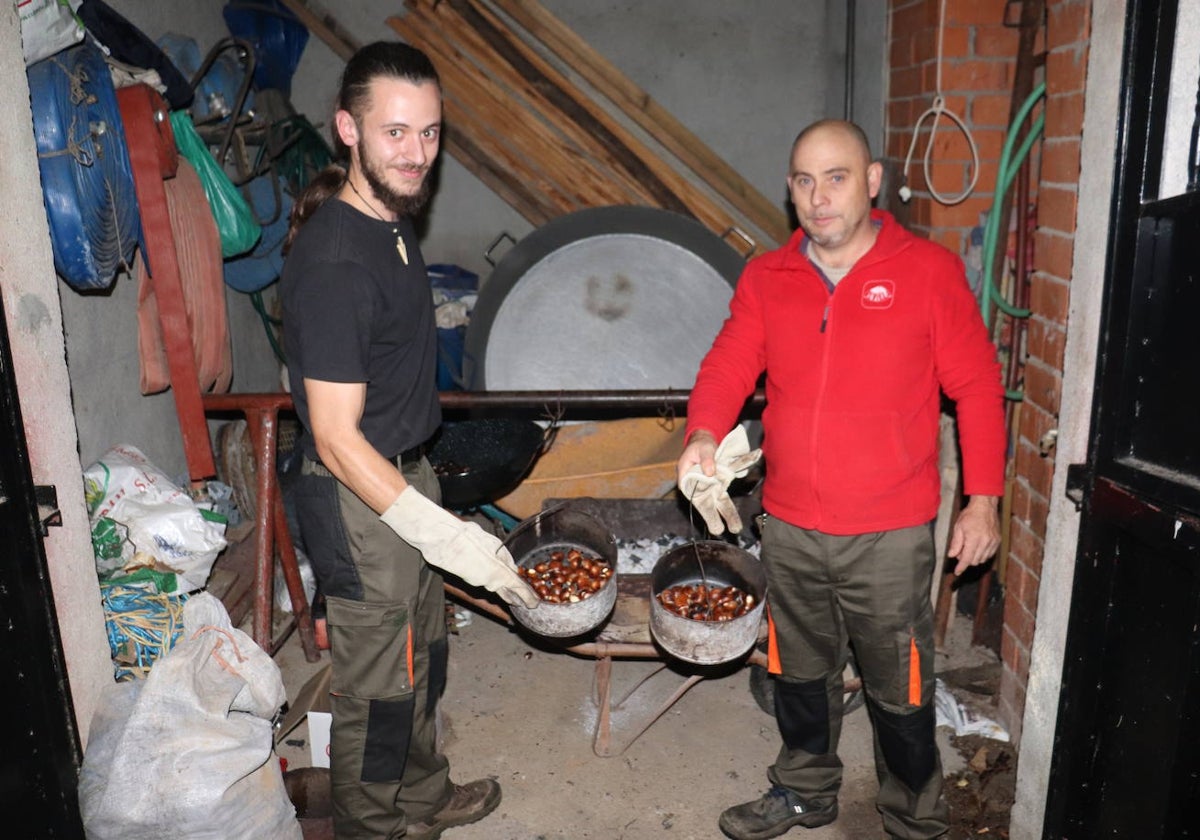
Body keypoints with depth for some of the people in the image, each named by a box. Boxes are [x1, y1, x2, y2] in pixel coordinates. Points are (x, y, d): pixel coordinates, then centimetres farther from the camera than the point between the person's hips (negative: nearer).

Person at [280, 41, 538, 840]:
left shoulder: (392, 221, 5)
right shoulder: (333, 260, -26)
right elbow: (336, 437, -26)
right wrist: (450, 537, -27)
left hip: (406, 477, 10)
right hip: (360, 502, -10)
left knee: (423, 659, 25)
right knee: (378, 689, 9)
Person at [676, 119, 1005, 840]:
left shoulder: (929, 269, -5)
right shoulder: (766, 278, 4)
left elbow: (978, 387, -3)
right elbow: (727, 367, -1)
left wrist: (984, 500, -3)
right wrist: (704, 434, -22)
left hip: (891, 535, -3)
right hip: (789, 528, 4)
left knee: (900, 690, 11)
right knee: (801, 671, 21)